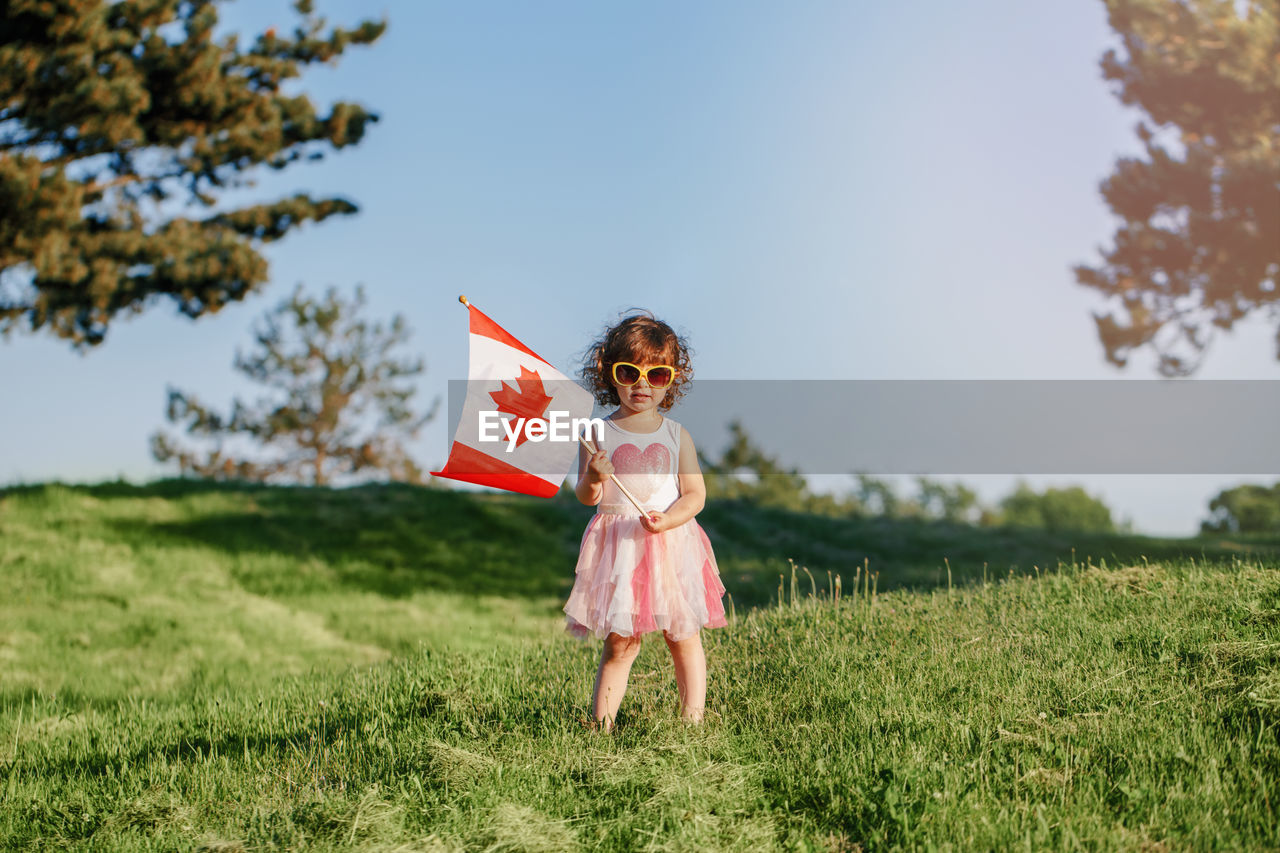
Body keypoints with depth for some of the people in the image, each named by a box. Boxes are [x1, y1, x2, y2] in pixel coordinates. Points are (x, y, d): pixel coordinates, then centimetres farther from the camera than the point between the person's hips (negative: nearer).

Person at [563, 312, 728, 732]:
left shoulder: (676, 435, 5)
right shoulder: (599, 434, 3)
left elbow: (695, 494, 0)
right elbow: (587, 498, -1)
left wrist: (668, 520, -18)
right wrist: (593, 480, -24)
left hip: (671, 543, 1)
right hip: (617, 548, -1)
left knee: (684, 636, 7)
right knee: (620, 644, -1)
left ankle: (693, 719, 16)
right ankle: (601, 725, 5)